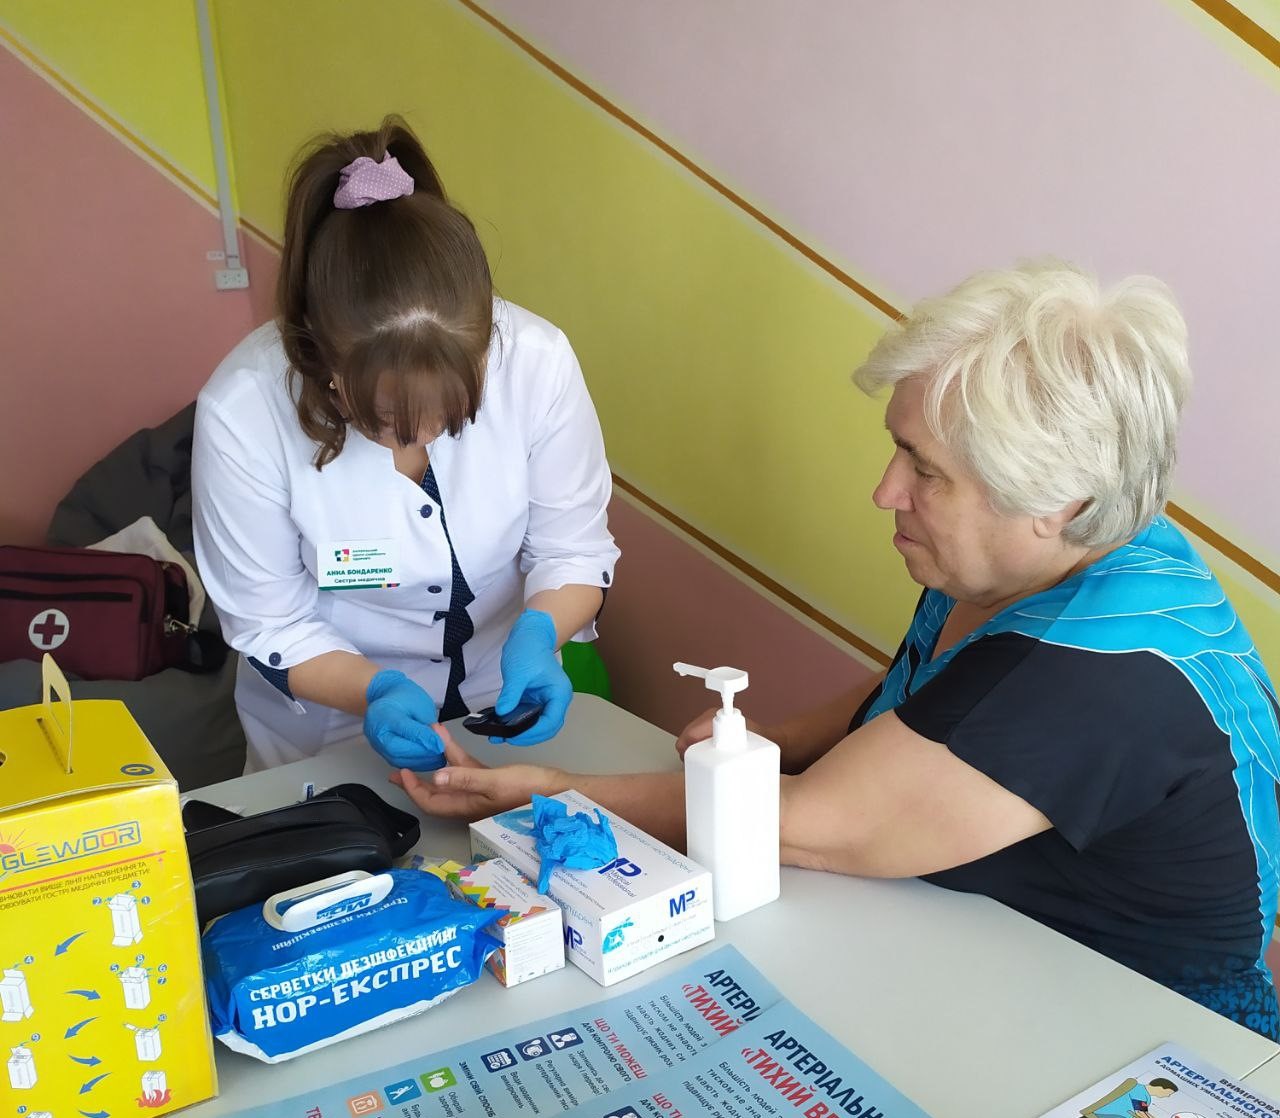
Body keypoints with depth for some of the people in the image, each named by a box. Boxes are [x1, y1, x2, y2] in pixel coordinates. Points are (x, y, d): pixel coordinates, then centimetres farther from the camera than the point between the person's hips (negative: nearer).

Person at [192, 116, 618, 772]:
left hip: (507, 706, 1)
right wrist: (376, 691, -28)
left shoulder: (537, 362, -21)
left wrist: (538, 635, -27)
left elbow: (574, 551, -8)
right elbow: (269, 628, -12)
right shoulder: (241, 413, -24)